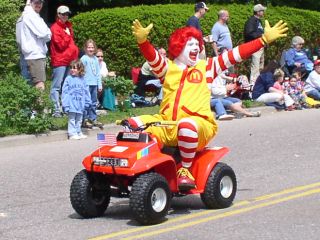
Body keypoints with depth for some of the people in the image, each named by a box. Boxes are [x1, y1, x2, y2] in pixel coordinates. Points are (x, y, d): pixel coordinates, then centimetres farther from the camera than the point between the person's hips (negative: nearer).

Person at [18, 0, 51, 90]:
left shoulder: (35, 16, 21)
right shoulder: (30, 15, -9)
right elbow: (43, 33, -17)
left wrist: (46, 34, 1)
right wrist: (48, 34, 3)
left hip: (38, 54, 10)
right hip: (35, 55, -10)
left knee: (36, 86, 9)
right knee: (40, 86, -17)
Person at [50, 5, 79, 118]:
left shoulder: (68, 26, 18)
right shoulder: (55, 28, -6)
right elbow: (61, 45, -13)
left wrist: (75, 52, 14)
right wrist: (67, 35, -9)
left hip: (70, 61, 8)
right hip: (60, 61, -8)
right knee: (56, 86, -8)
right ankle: (56, 110, -12)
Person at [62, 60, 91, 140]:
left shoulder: (82, 80, 6)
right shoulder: (68, 79, -5)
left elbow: (86, 92, 12)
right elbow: (65, 92, -7)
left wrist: (87, 102, 12)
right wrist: (65, 104, -12)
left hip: (80, 104, 4)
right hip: (72, 104, -4)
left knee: (79, 120, 15)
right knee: (72, 120, -2)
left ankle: (78, 132, 24)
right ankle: (72, 134, 1)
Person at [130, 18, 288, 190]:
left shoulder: (206, 67, 16)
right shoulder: (167, 68, 18)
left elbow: (235, 55, 12)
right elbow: (151, 56, -1)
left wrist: (265, 39, 8)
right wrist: (142, 40, -23)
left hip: (198, 124, -2)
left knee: (187, 125, -38)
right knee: (134, 124, -19)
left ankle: (185, 170, -22)